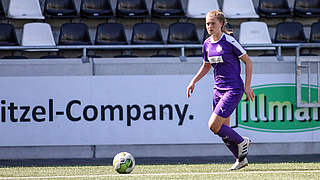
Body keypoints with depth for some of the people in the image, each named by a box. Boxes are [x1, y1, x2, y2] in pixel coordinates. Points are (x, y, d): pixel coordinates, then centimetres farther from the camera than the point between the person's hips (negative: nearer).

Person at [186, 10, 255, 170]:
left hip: (234, 89, -7)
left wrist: (247, 85, -10)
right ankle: (241, 159, 20)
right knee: (223, 130, 6)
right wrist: (194, 81, 12)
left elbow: (248, 61, -6)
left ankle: (241, 142, 6)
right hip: (218, 89, 7)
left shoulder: (229, 41, -13)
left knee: (214, 126, -16)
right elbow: (206, 66, 24)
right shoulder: (207, 44, 7)